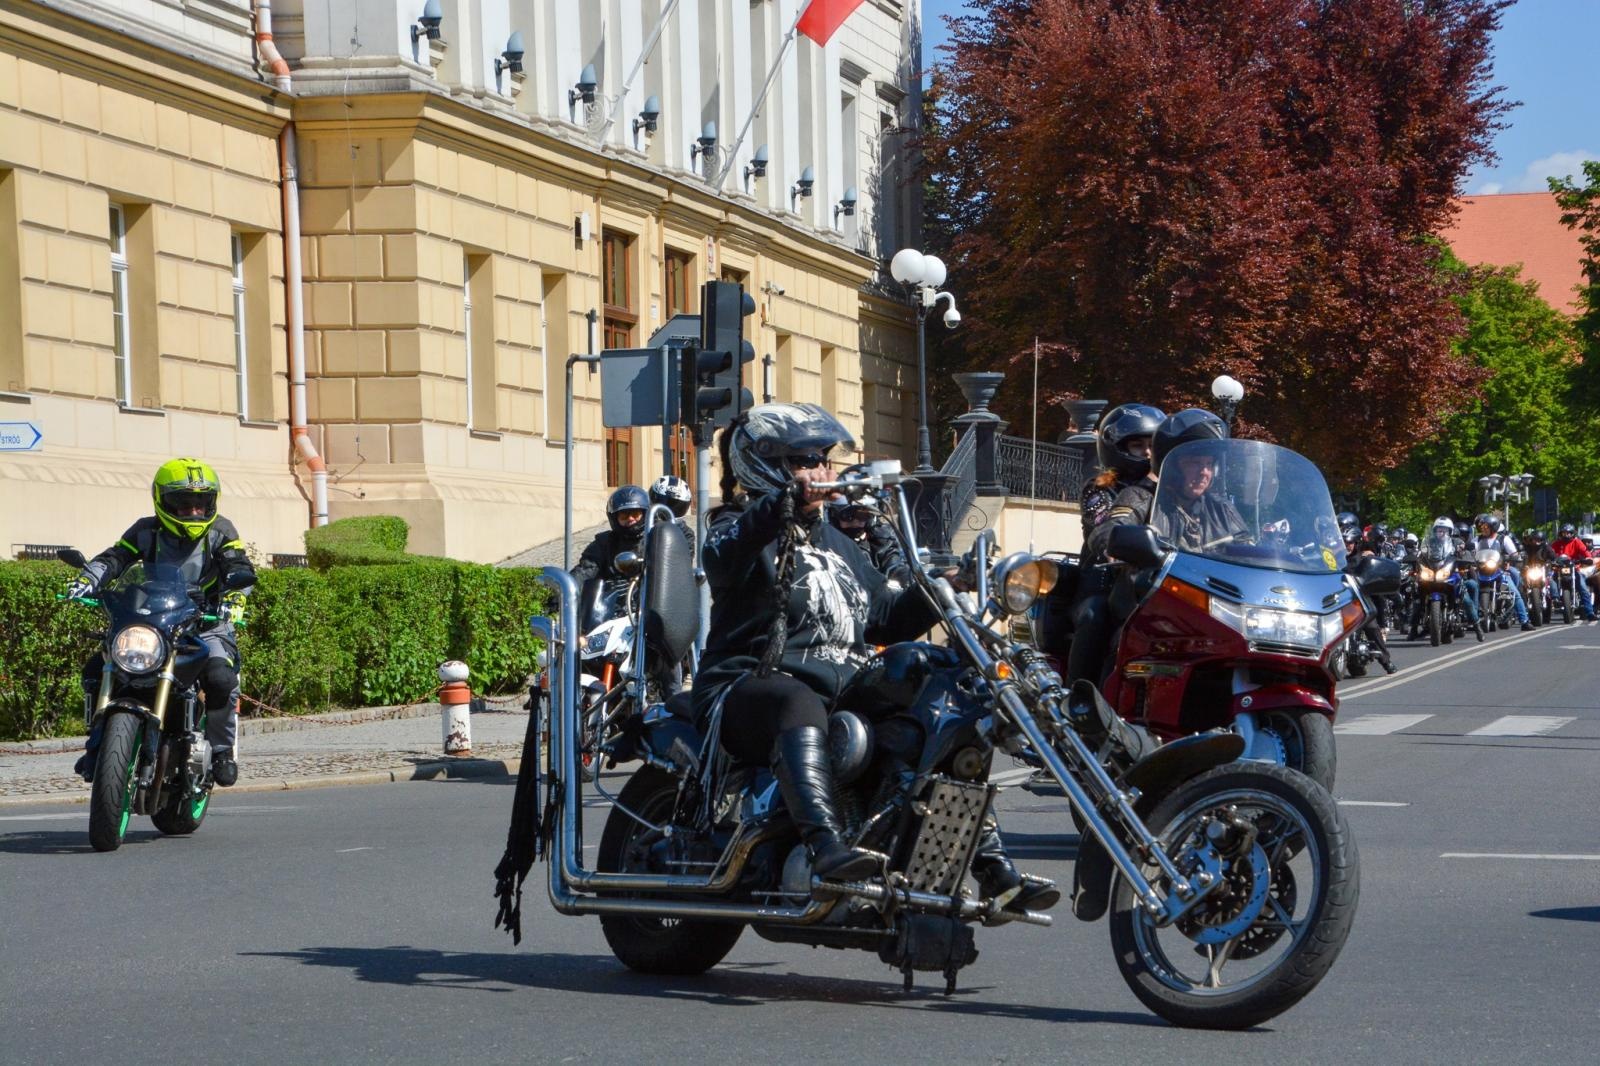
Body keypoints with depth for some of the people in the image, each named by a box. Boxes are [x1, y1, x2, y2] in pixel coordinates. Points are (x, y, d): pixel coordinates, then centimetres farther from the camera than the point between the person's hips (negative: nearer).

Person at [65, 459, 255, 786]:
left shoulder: (220, 532, 0)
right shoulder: (147, 532, 5)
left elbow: (241, 571, -12)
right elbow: (113, 559, -5)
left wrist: (232, 599, -35)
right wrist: (86, 581, -26)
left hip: (205, 626, -3)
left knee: (221, 678, -32)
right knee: (96, 670, -12)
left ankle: (222, 750, -13)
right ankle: (97, 744, 5)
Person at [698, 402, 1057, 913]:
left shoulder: (836, 543, 27)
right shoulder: (738, 526, 3)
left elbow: (887, 617, 28)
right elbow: (724, 552, -24)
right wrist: (785, 501, -40)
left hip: (842, 691, 8)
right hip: (750, 691, -8)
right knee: (799, 703, -42)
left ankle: (995, 872, -2)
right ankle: (827, 846, -60)